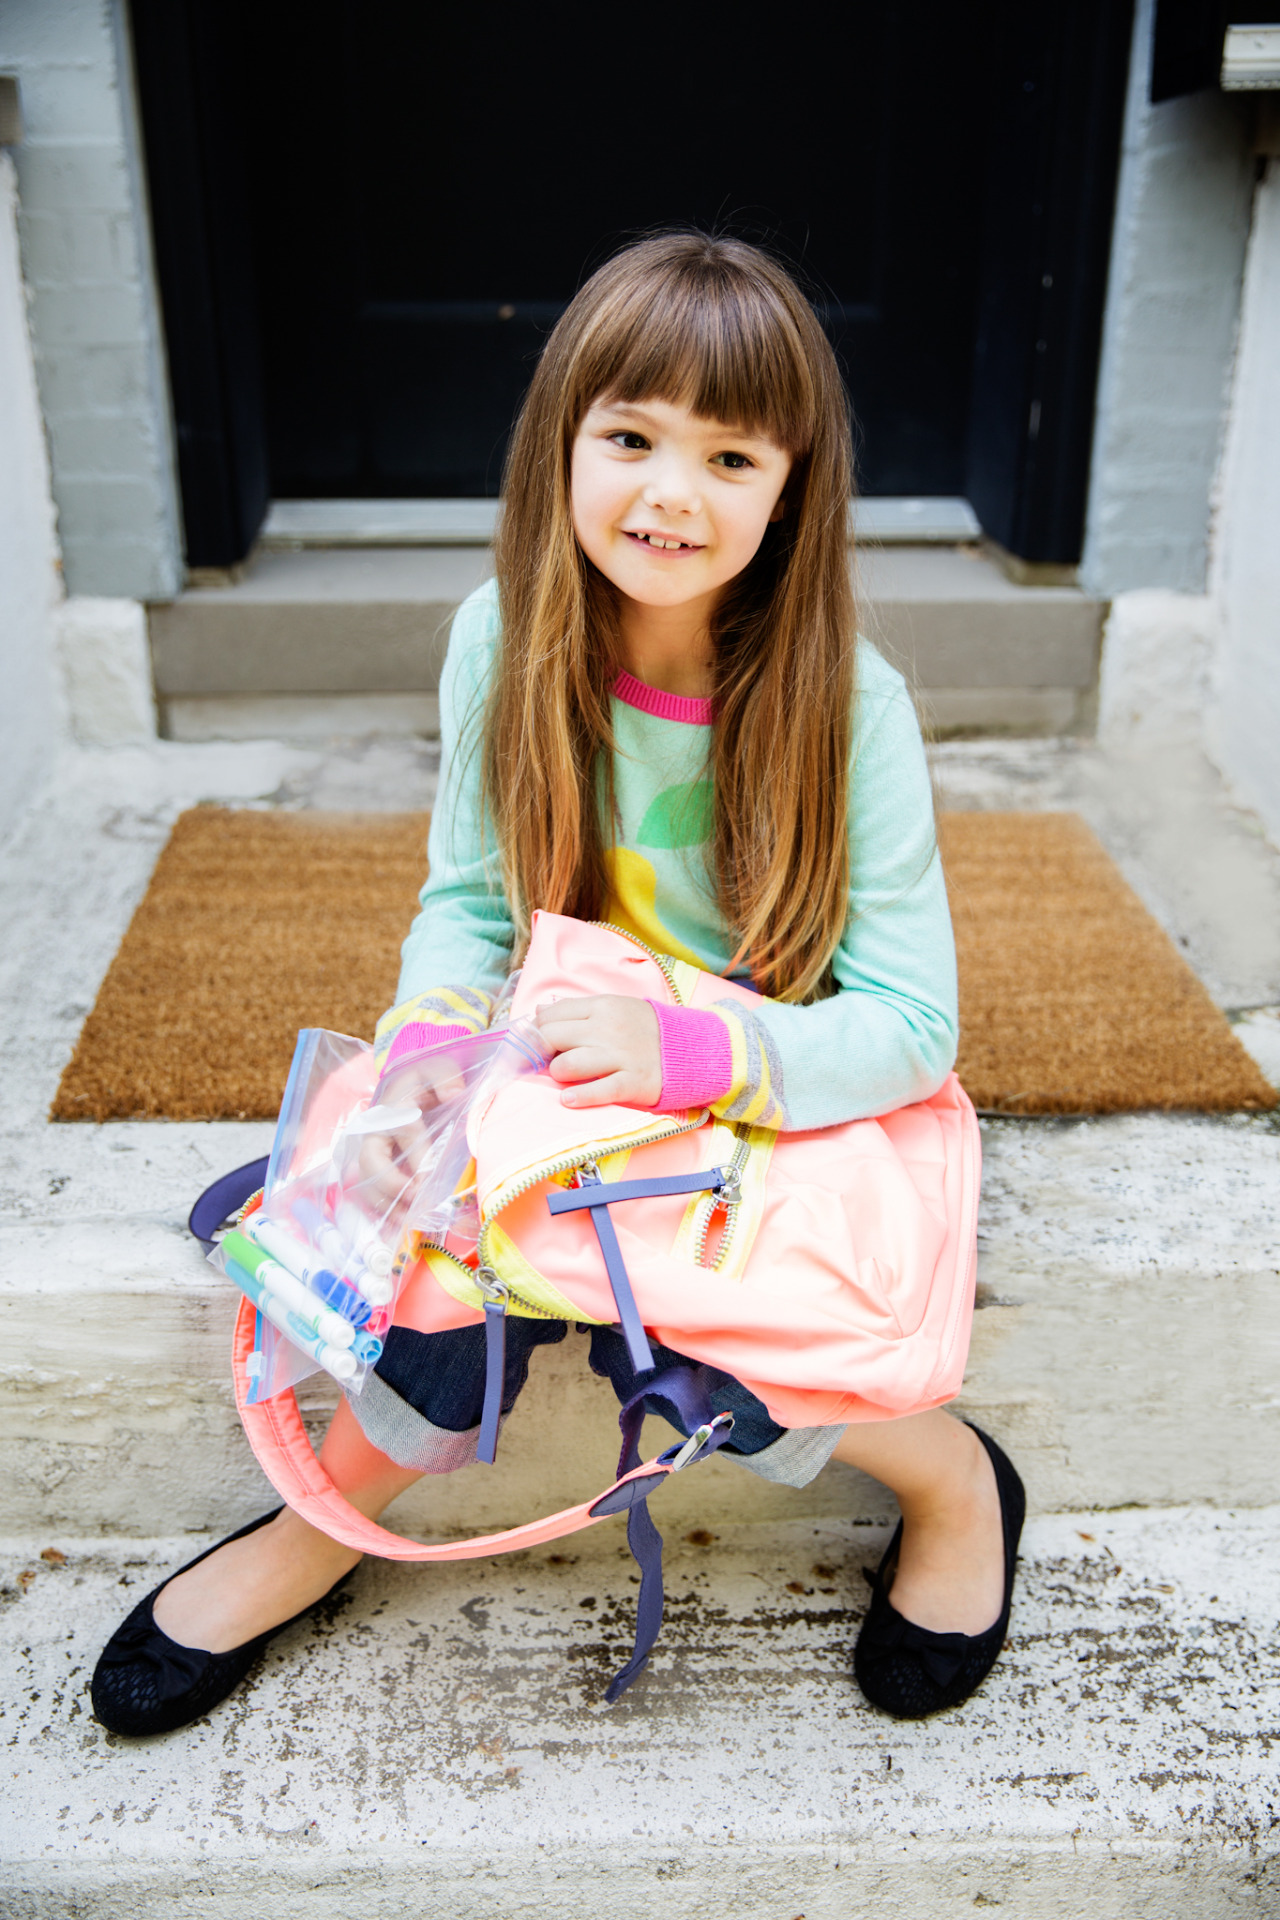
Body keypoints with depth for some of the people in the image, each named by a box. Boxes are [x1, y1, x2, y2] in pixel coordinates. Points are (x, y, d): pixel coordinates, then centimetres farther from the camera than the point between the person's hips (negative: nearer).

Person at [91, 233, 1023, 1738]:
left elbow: (913, 1023, -19)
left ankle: (949, 1476, 5)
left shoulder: (848, 705, -20)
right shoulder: (505, 640, -11)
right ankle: (333, 1512, 8)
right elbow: (469, 897, -2)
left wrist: (694, 1052, -35)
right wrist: (431, 1026, -23)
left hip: (786, 1111, -2)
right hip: (559, 1090, 3)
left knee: (665, 1336, -26)